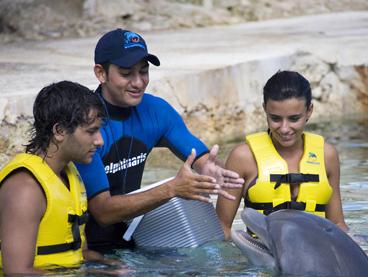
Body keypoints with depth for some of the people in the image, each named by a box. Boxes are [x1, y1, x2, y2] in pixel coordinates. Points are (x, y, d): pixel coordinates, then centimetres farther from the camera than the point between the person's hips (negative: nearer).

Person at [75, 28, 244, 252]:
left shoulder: (156, 111, 1)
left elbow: (203, 158, -1)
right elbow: (103, 212, -23)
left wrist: (212, 171, -26)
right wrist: (171, 189, -33)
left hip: (127, 243, 5)